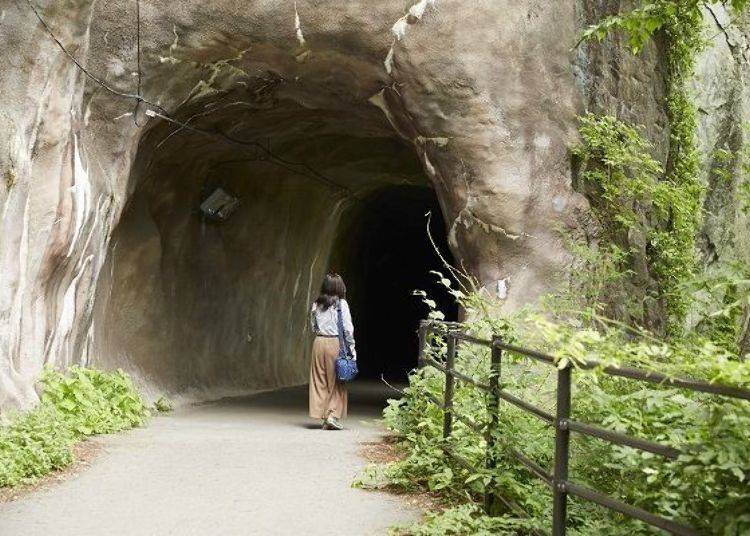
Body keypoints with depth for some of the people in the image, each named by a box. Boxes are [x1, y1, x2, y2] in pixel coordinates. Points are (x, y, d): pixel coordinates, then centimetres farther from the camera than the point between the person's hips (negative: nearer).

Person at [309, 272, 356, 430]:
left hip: (319, 342, 4)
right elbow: (348, 328, -6)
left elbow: (313, 326, 8)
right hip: (335, 343, -4)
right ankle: (333, 414, -4)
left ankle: (323, 416, 9)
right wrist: (351, 348, -1)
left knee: (320, 380, 8)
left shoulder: (316, 304, 5)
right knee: (336, 381, 5)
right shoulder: (341, 304, -6)